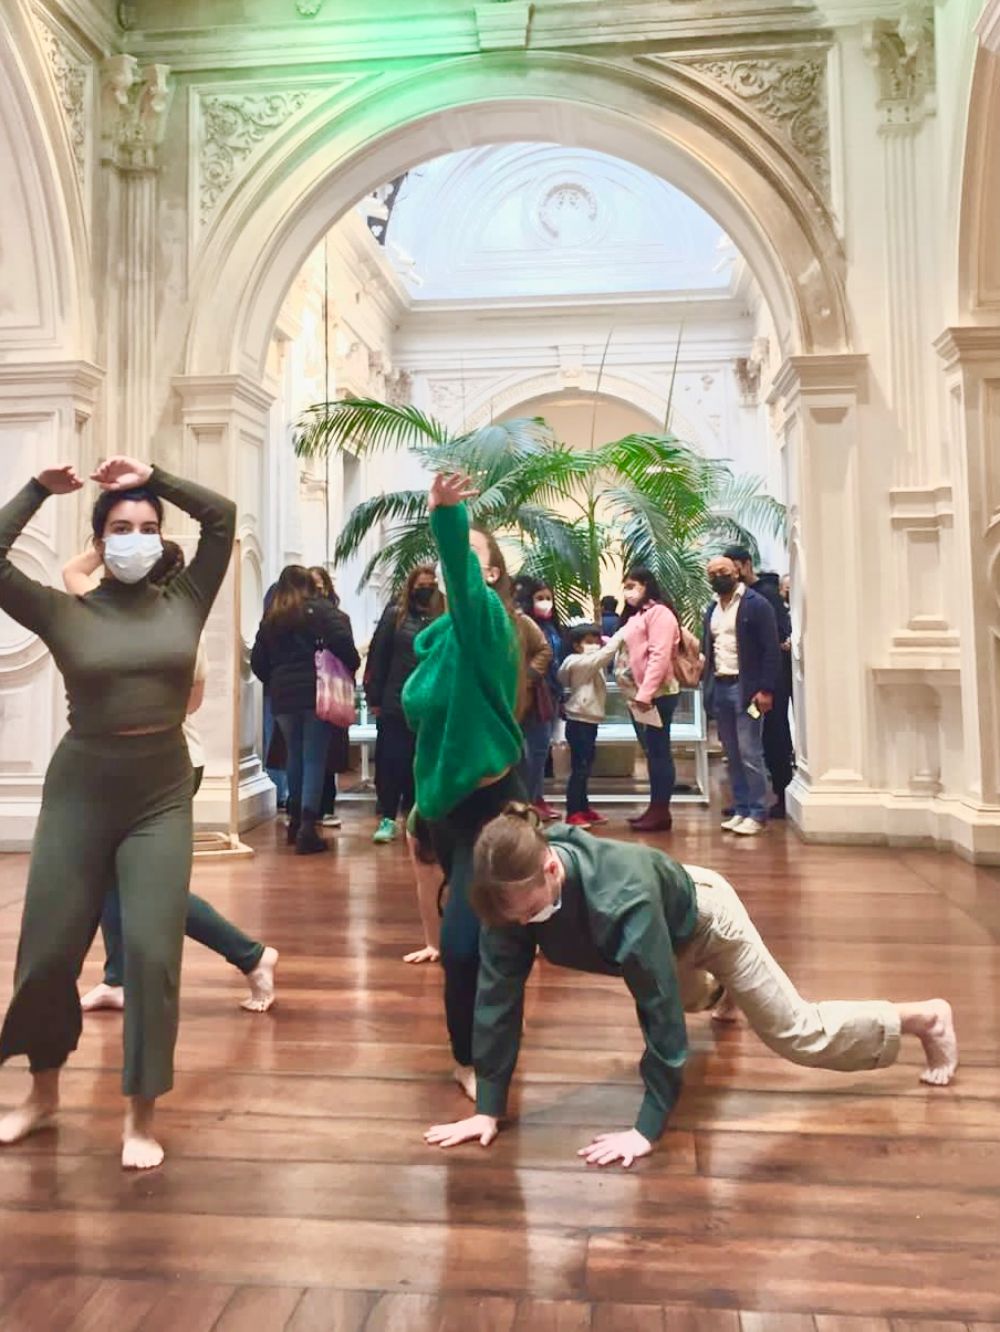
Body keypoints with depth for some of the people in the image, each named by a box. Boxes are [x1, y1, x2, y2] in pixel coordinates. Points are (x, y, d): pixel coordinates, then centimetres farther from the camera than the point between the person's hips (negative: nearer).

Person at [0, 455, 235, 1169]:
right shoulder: (63, 612, 0)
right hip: (79, 792, 0)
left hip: (162, 795, 0)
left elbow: (223, 516, -3)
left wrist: (152, 477, -2)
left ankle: (142, 1115, 14)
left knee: (152, 951, -3)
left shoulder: (184, 603, 2)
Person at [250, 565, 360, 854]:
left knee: (295, 756, 18)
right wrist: (352, 668, 3)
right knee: (314, 758, -2)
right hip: (317, 694, -4)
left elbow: (258, 662, 9)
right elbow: (344, 645, -14)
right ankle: (307, 828, -9)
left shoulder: (271, 618, 11)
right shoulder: (322, 610, -1)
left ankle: (295, 820, 26)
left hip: (283, 697, 4)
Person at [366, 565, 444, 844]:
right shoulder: (394, 614, 2)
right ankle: (388, 818, 14)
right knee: (391, 761, 3)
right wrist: (374, 698, -3)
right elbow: (378, 657, 1)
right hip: (395, 704, -1)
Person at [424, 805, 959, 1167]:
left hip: (702, 917, -6)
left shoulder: (621, 899, -48)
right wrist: (488, 1107, -26)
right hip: (662, 939, 6)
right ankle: (716, 991, 74)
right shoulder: (515, 890, -32)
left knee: (798, 1033, 5)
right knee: (690, 996, 36)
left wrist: (648, 1126, -37)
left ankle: (928, 1018, 28)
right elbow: (498, 993, -27)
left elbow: (659, 1010, -41)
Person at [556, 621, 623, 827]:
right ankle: (573, 813, -4)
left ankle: (583, 808, 24)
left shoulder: (590, 664, 18)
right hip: (579, 723, -10)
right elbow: (604, 655, -23)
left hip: (589, 722, 10)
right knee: (579, 769, -8)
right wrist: (620, 635, -21)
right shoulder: (578, 662, -15)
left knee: (585, 769, 15)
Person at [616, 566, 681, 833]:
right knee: (651, 752, 12)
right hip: (639, 696, 10)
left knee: (659, 751, -5)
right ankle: (655, 808, 17)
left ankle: (662, 812, -2)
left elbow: (659, 656, -19)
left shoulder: (658, 612, -10)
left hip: (656, 695, -10)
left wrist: (646, 693, -23)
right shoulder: (635, 616, 21)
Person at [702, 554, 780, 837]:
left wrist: (766, 690, -16)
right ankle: (741, 810, 17)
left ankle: (757, 815, 2)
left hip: (746, 687, -7)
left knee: (750, 754, -6)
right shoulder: (712, 609, 15)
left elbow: (770, 650, -10)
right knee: (732, 755, 10)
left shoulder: (756, 604, -6)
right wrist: (708, 687, 6)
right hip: (720, 688, 7)